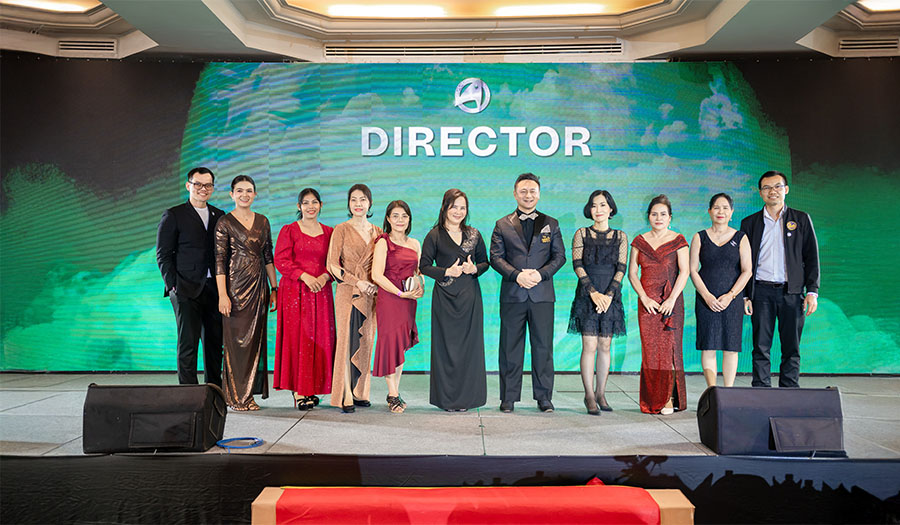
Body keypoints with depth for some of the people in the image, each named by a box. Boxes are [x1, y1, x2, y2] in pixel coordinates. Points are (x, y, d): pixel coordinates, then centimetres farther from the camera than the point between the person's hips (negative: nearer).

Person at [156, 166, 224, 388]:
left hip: (214, 290, 4)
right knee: (188, 345, -4)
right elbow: (163, 255, 0)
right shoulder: (173, 215, 2)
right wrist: (173, 286, -9)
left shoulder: (219, 216, 14)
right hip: (187, 290, -4)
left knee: (215, 343, 8)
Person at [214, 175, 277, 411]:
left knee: (255, 340, 7)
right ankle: (236, 396, 9)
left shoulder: (263, 221, 11)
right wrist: (222, 295, -14)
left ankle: (249, 393, 16)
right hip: (236, 286, -5)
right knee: (236, 340, -1)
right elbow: (220, 260, -7)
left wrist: (274, 288, 9)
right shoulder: (225, 223, -3)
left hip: (258, 287, 5)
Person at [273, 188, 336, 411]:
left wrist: (324, 277, -8)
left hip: (320, 291, 3)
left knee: (319, 338, 1)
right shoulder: (289, 230, 3)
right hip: (294, 291, -3)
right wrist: (304, 276, -15)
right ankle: (298, 391, 0)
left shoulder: (328, 232, 13)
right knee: (296, 337, -5)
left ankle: (311, 389, 10)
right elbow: (281, 260, -4)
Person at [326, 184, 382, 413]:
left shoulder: (377, 231, 12)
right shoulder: (342, 230, -1)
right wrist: (357, 282, -13)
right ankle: (345, 396, 1)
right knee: (348, 341, -5)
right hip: (348, 291, -4)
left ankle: (360, 392, 16)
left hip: (370, 293, 5)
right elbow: (332, 264, -7)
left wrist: (376, 284, -2)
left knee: (366, 341, 6)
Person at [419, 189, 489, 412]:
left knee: (469, 344, 3)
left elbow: (485, 261, 13)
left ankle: (466, 397, 13)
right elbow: (424, 266, 0)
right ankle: (447, 398, 9)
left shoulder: (474, 235, 9)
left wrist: (474, 269, -8)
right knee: (446, 344, -1)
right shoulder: (434, 236, 1)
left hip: (470, 296, 3)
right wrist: (447, 272, -13)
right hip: (445, 297, -2)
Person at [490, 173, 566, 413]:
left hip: (542, 294, 0)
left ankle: (544, 397, 14)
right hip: (512, 295, 0)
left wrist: (540, 274, -10)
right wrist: (517, 275, -13)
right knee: (511, 348, 4)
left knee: (543, 347, 3)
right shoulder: (502, 225, 9)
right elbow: (496, 257, 2)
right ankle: (508, 398, 12)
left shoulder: (551, 224, 11)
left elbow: (559, 256, 6)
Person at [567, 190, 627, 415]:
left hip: (610, 296, 2)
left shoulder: (620, 236, 8)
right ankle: (589, 395, 2)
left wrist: (609, 294, -12)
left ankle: (600, 393, 15)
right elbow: (577, 265, -4)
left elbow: (621, 268, 1)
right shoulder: (582, 234, 4)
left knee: (605, 346, 6)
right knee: (590, 346, -5)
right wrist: (593, 292, -15)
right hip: (587, 294, -2)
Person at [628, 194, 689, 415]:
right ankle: (652, 400, 7)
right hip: (647, 302, 2)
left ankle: (669, 399, 2)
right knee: (649, 349, 1)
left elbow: (684, 271, -4)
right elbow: (632, 273, 7)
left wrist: (672, 299, -13)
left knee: (669, 346, -4)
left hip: (670, 302, -2)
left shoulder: (678, 240, 3)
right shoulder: (640, 241, 11)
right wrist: (644, 298, -5)